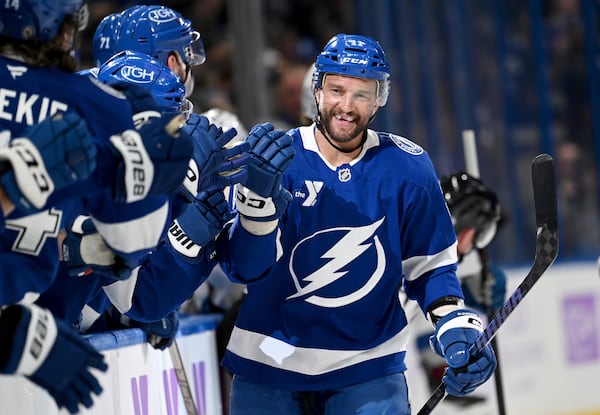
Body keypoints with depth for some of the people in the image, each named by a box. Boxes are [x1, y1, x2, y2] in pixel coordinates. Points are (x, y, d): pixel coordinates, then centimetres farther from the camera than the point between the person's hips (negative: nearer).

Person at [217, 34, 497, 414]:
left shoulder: (407, 168, -4)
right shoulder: (275, 158, -9)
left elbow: (430, 265, 5)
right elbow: (245, 268, -18)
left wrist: (456, 326, -10)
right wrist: (259, 195, -33)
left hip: (367, 367, 0)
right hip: (269, 366, 0)